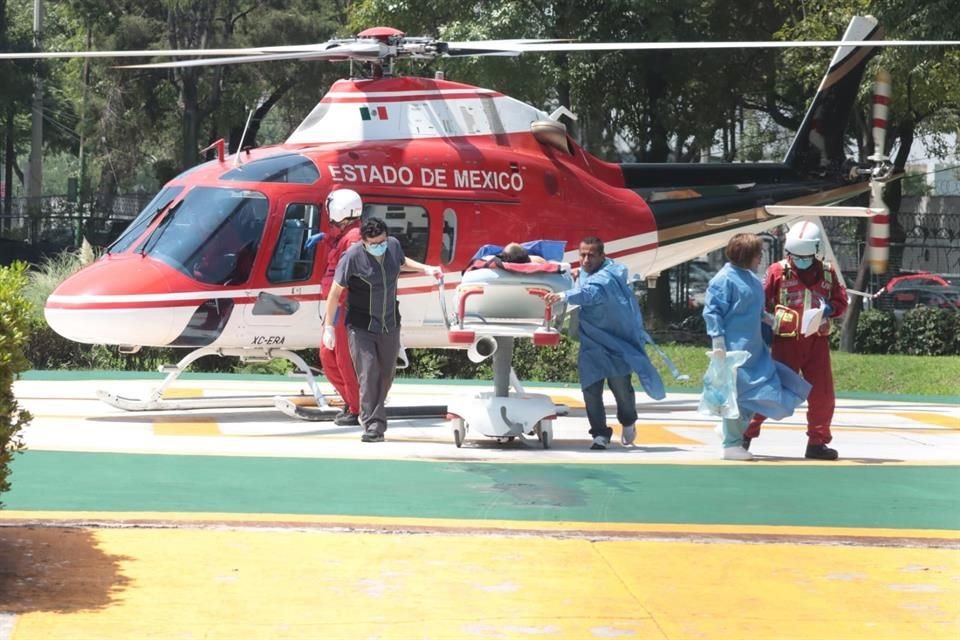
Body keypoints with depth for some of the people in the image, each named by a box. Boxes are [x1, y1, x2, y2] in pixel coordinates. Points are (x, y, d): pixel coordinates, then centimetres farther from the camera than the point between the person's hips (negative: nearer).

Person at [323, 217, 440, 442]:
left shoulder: (394, 245, -4)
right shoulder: (353, 258, -19)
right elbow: (335, 293, -12)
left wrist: (425, 268, 12)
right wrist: (328, 326, -12)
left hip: (390, 325, 5)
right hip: (361, 327, -5)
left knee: (386, 375, 13)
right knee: (368, 375, -13)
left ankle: (375, 421, 33)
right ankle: (372, 426, -8)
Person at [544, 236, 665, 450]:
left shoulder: (606, 278, -24)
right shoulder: (584, 274, 5)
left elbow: (589, 293, -44)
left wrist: (563, 296, -60)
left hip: (616, 343, -6)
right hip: (591, 344, 6)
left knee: (620, 385, -1)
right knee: (591, 389, -3)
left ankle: (628, 423, 29)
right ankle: (600, 434, 7)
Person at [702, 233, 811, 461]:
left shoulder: (753, 279, 14)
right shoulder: (724, 279, -14)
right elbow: (712, 312, -16)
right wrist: (718, 342, -21)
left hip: (754, 350, 9)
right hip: (734, 350, -9)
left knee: (753, 395, 10)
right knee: (736, 395, -3)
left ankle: (732, 432, 22)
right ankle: (731, 445, 5)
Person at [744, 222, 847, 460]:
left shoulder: (827, 272, 6)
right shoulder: (778, 271, -3)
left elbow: (841, 301, 9)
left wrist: (830, 309, -11)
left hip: (817, 340, 4)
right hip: (786, 341, -3)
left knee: (823, 395, 3)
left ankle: (817, 443, 14)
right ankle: (746, 432, 10)